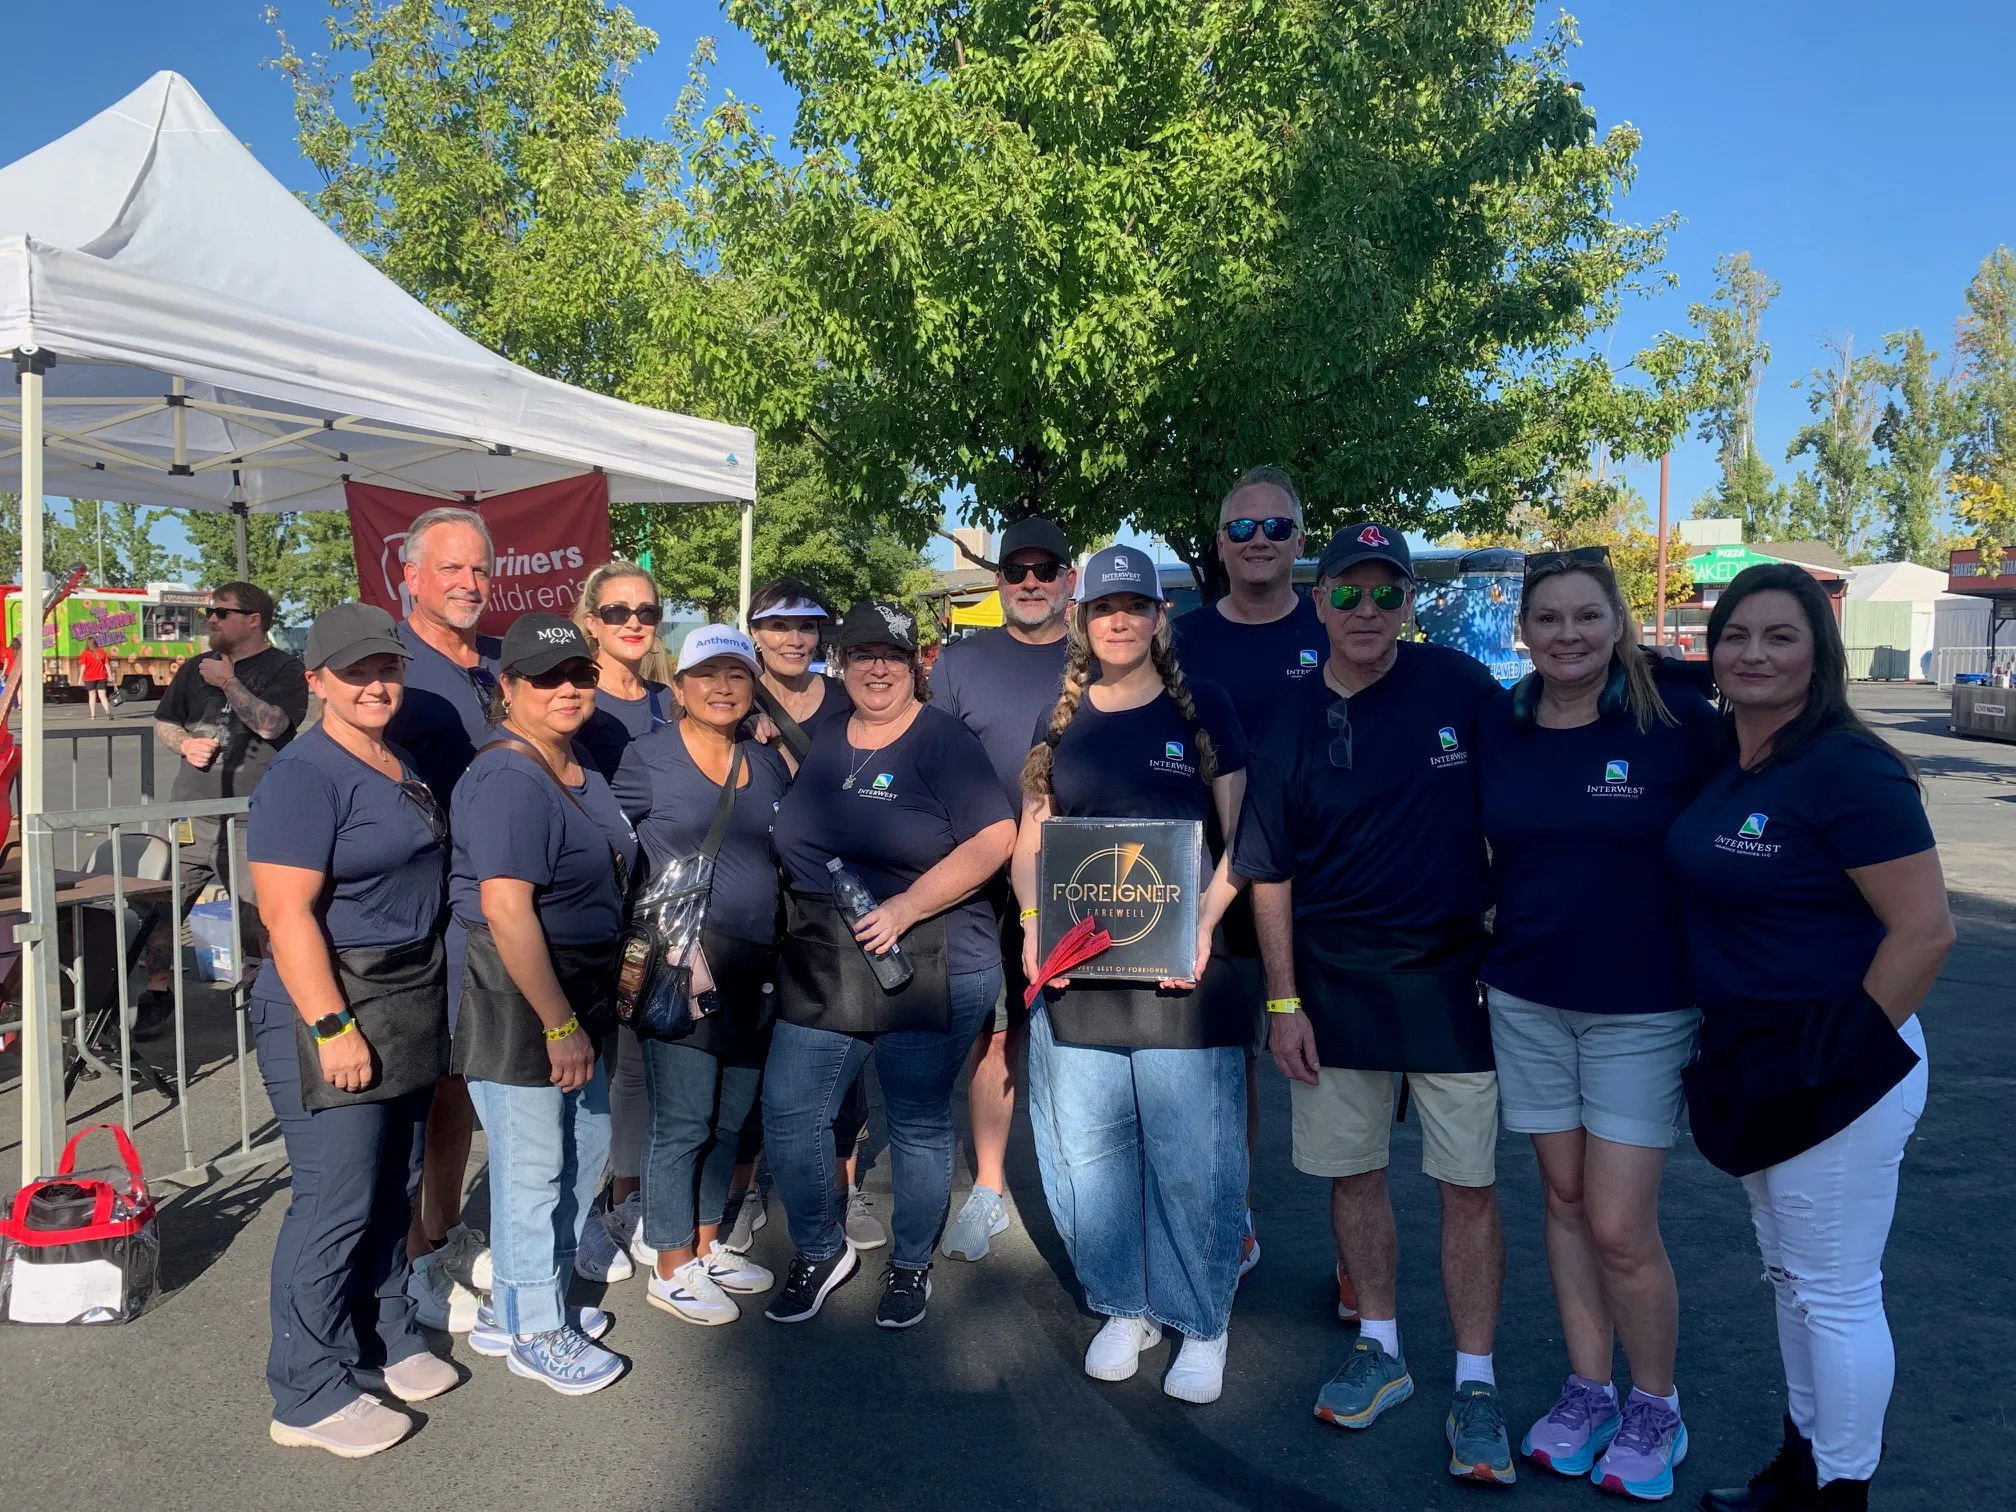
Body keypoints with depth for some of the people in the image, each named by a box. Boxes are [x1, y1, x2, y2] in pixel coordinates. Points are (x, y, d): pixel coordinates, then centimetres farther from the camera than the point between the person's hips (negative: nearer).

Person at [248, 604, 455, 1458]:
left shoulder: (400, 767, 12)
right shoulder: (304, 777, -14)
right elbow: (287, 913, -19)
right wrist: (332, 1028, -22)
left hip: (411, 1005, 8)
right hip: (332, 1009, -8)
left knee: (395, 1188, 17)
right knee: (336, 1201, -2)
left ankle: (386, 1338, 33)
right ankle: (310, 1396, 12)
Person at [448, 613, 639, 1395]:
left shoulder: (578, 767, 10)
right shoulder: (509, 780, -21)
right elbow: (507, 910, -26)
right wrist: (559, 1026, -24)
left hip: (576, 990, 10)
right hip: (513, 997, -10)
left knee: (585, 1143, 20)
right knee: (532, 1165, 4)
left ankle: (519, 1302, 39)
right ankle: (534, 1332, 24)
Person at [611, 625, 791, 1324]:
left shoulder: (769, 764, 11)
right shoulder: (646, 758, -5)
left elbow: (790, 854, 20)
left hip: (754, 969, 6)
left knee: (729, 1119, 15)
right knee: (682, 1122, 0)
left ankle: (706, 1246, 31)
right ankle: (671, 1269, 16)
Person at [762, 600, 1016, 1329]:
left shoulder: (942, 740, -8)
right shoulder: (822, 740, 11)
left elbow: (994, 837, -17)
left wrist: (905, 907, -20)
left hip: (929, 968, -5)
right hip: (820, 968, 5)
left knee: (919, 1122, 8)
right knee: (788, 1112, 4)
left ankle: (911, 1265, 31)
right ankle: (820, 1252, 29)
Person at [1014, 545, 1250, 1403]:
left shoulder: (1202, 708, 3)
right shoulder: (1060, 720, 11)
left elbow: (1240, 835, 1)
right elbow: (1029, 843, 13)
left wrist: (1204, 923, -14)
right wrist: (1034, 924, -5)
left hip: (1183, 973, -3)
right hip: (1075, 972, 3)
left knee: (1191, 1159, 0)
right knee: (1088, 1150, 9)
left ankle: (1202, 1324, 20)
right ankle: (1124, 1308, 29)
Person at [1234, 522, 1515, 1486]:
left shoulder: (1458, 685, -5)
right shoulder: (1291, 729, -2)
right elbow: (1270, 875, 1)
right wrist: (1283, 1002, -2)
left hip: (1452, 974, -1)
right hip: (1335, 980, 2)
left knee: (1469, 1184, 4)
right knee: (1353, 1170, 13)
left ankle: (1475, 1386, 19)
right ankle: (1381, 1350, 33)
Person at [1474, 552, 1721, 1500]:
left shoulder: (1679, 720, -10)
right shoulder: (1496, 727, 1)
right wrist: (1485, 949, 7)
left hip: (1642, 1007, -3)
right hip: (1526, 1000, 4)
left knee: (1620, 1228, -2)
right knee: (1563, 1198, 13)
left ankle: (1655, 1408, 24)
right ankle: (1588, 1390, 31)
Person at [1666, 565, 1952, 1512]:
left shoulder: (1848, 769, -19)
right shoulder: (1718, 763, 4)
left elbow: (1925, 930, -20)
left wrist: (1844, 1055, -15)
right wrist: (1726, 1053, 11)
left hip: (1834, 1076, -8)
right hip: (1748, 1064, 8)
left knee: (1835, 1292, 7)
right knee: (1788, 1276, 21)